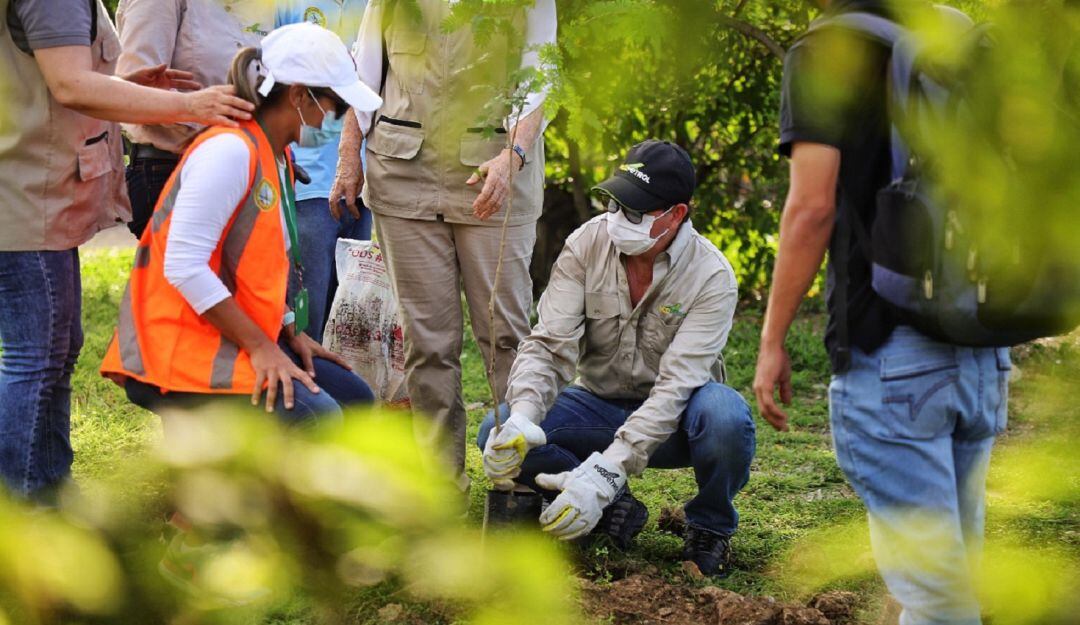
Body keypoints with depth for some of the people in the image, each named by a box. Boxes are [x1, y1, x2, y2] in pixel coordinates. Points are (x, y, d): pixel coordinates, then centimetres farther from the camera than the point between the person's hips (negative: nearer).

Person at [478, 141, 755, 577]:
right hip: (600, 404, 3)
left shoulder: (711, 277, -22)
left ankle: (710, 526, -7)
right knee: (499, 437, -23)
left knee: (725, 416, -38)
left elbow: (676, 387, -30)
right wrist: (521, 419, -39)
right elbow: (550, 345, -16)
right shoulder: (587, 245, -13)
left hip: (673, 419, -3)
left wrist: (605, 471, -41)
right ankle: (613, 509, -1)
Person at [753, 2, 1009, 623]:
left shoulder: (826, 52, -4)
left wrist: (773, 342, -5)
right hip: (984, 352, 6)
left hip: (889, 348, -6)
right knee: (957, 566, 15)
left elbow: (813, 206, -12)